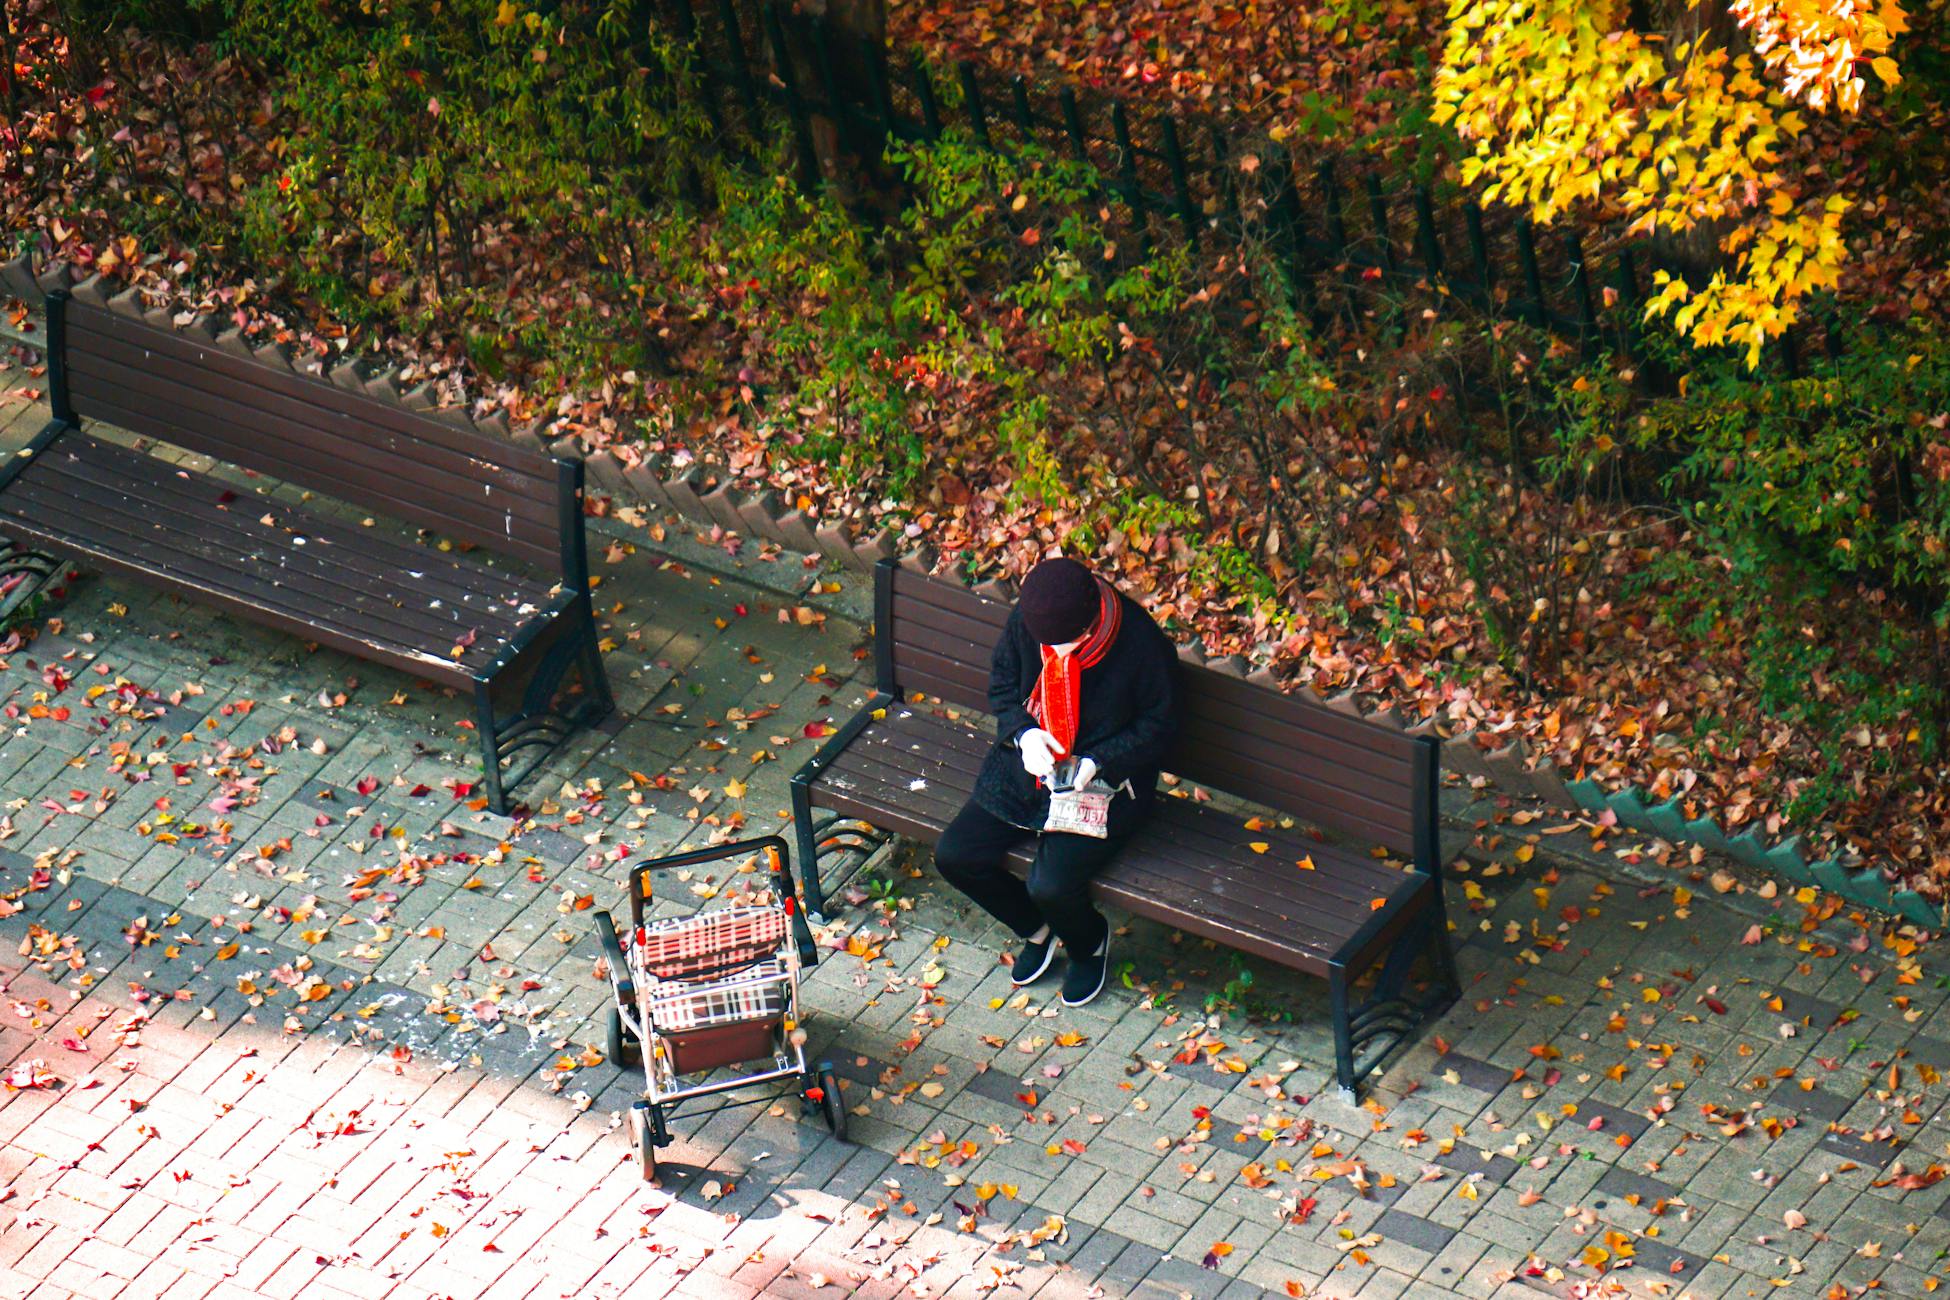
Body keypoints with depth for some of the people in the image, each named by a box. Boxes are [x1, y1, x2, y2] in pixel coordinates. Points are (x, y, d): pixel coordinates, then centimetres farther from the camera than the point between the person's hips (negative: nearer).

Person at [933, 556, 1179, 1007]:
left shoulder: (1142, 644, -24)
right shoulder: (1026, 620, -12)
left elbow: (1157, 726, -10)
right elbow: (1002, 685, 6)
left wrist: (1099, 763, -23)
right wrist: (1023, 733, -14)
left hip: (1103, 780, -5)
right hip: (1030, 762, 5)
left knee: (1051, 885, -23)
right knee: (953, 856, -7)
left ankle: (1089, 943, 15)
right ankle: (1037, 931, 21)